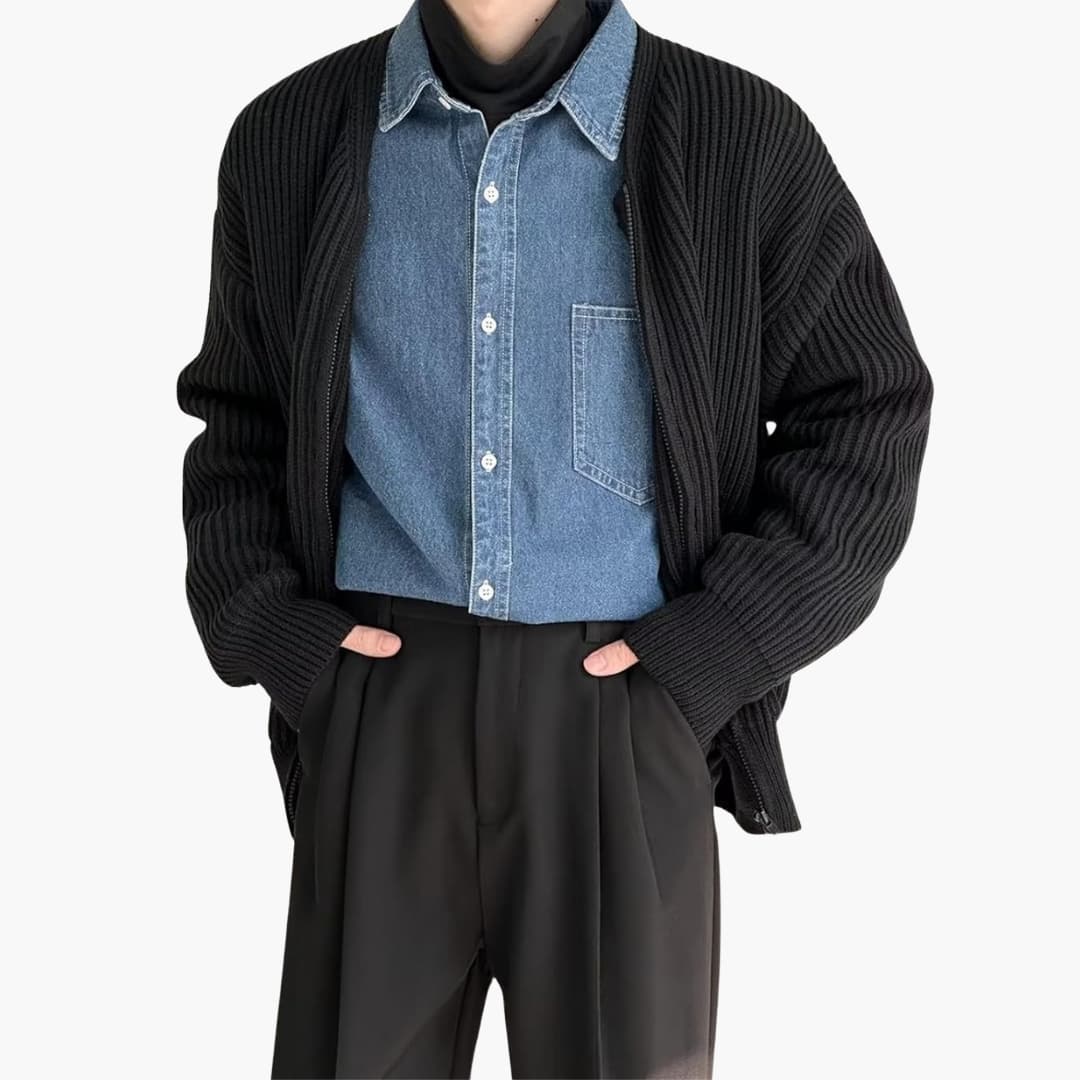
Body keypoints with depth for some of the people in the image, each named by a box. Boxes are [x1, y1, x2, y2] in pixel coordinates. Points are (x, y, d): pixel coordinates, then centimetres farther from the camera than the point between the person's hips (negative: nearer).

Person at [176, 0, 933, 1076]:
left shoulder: (743, 138, -3)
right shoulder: (289, 136, 5)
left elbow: (866, 418, 2)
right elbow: (237, 416, 14)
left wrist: (718, 647, -6)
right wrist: (259, 623, 1)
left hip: (624, 710, -1)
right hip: (382, 701, 2)